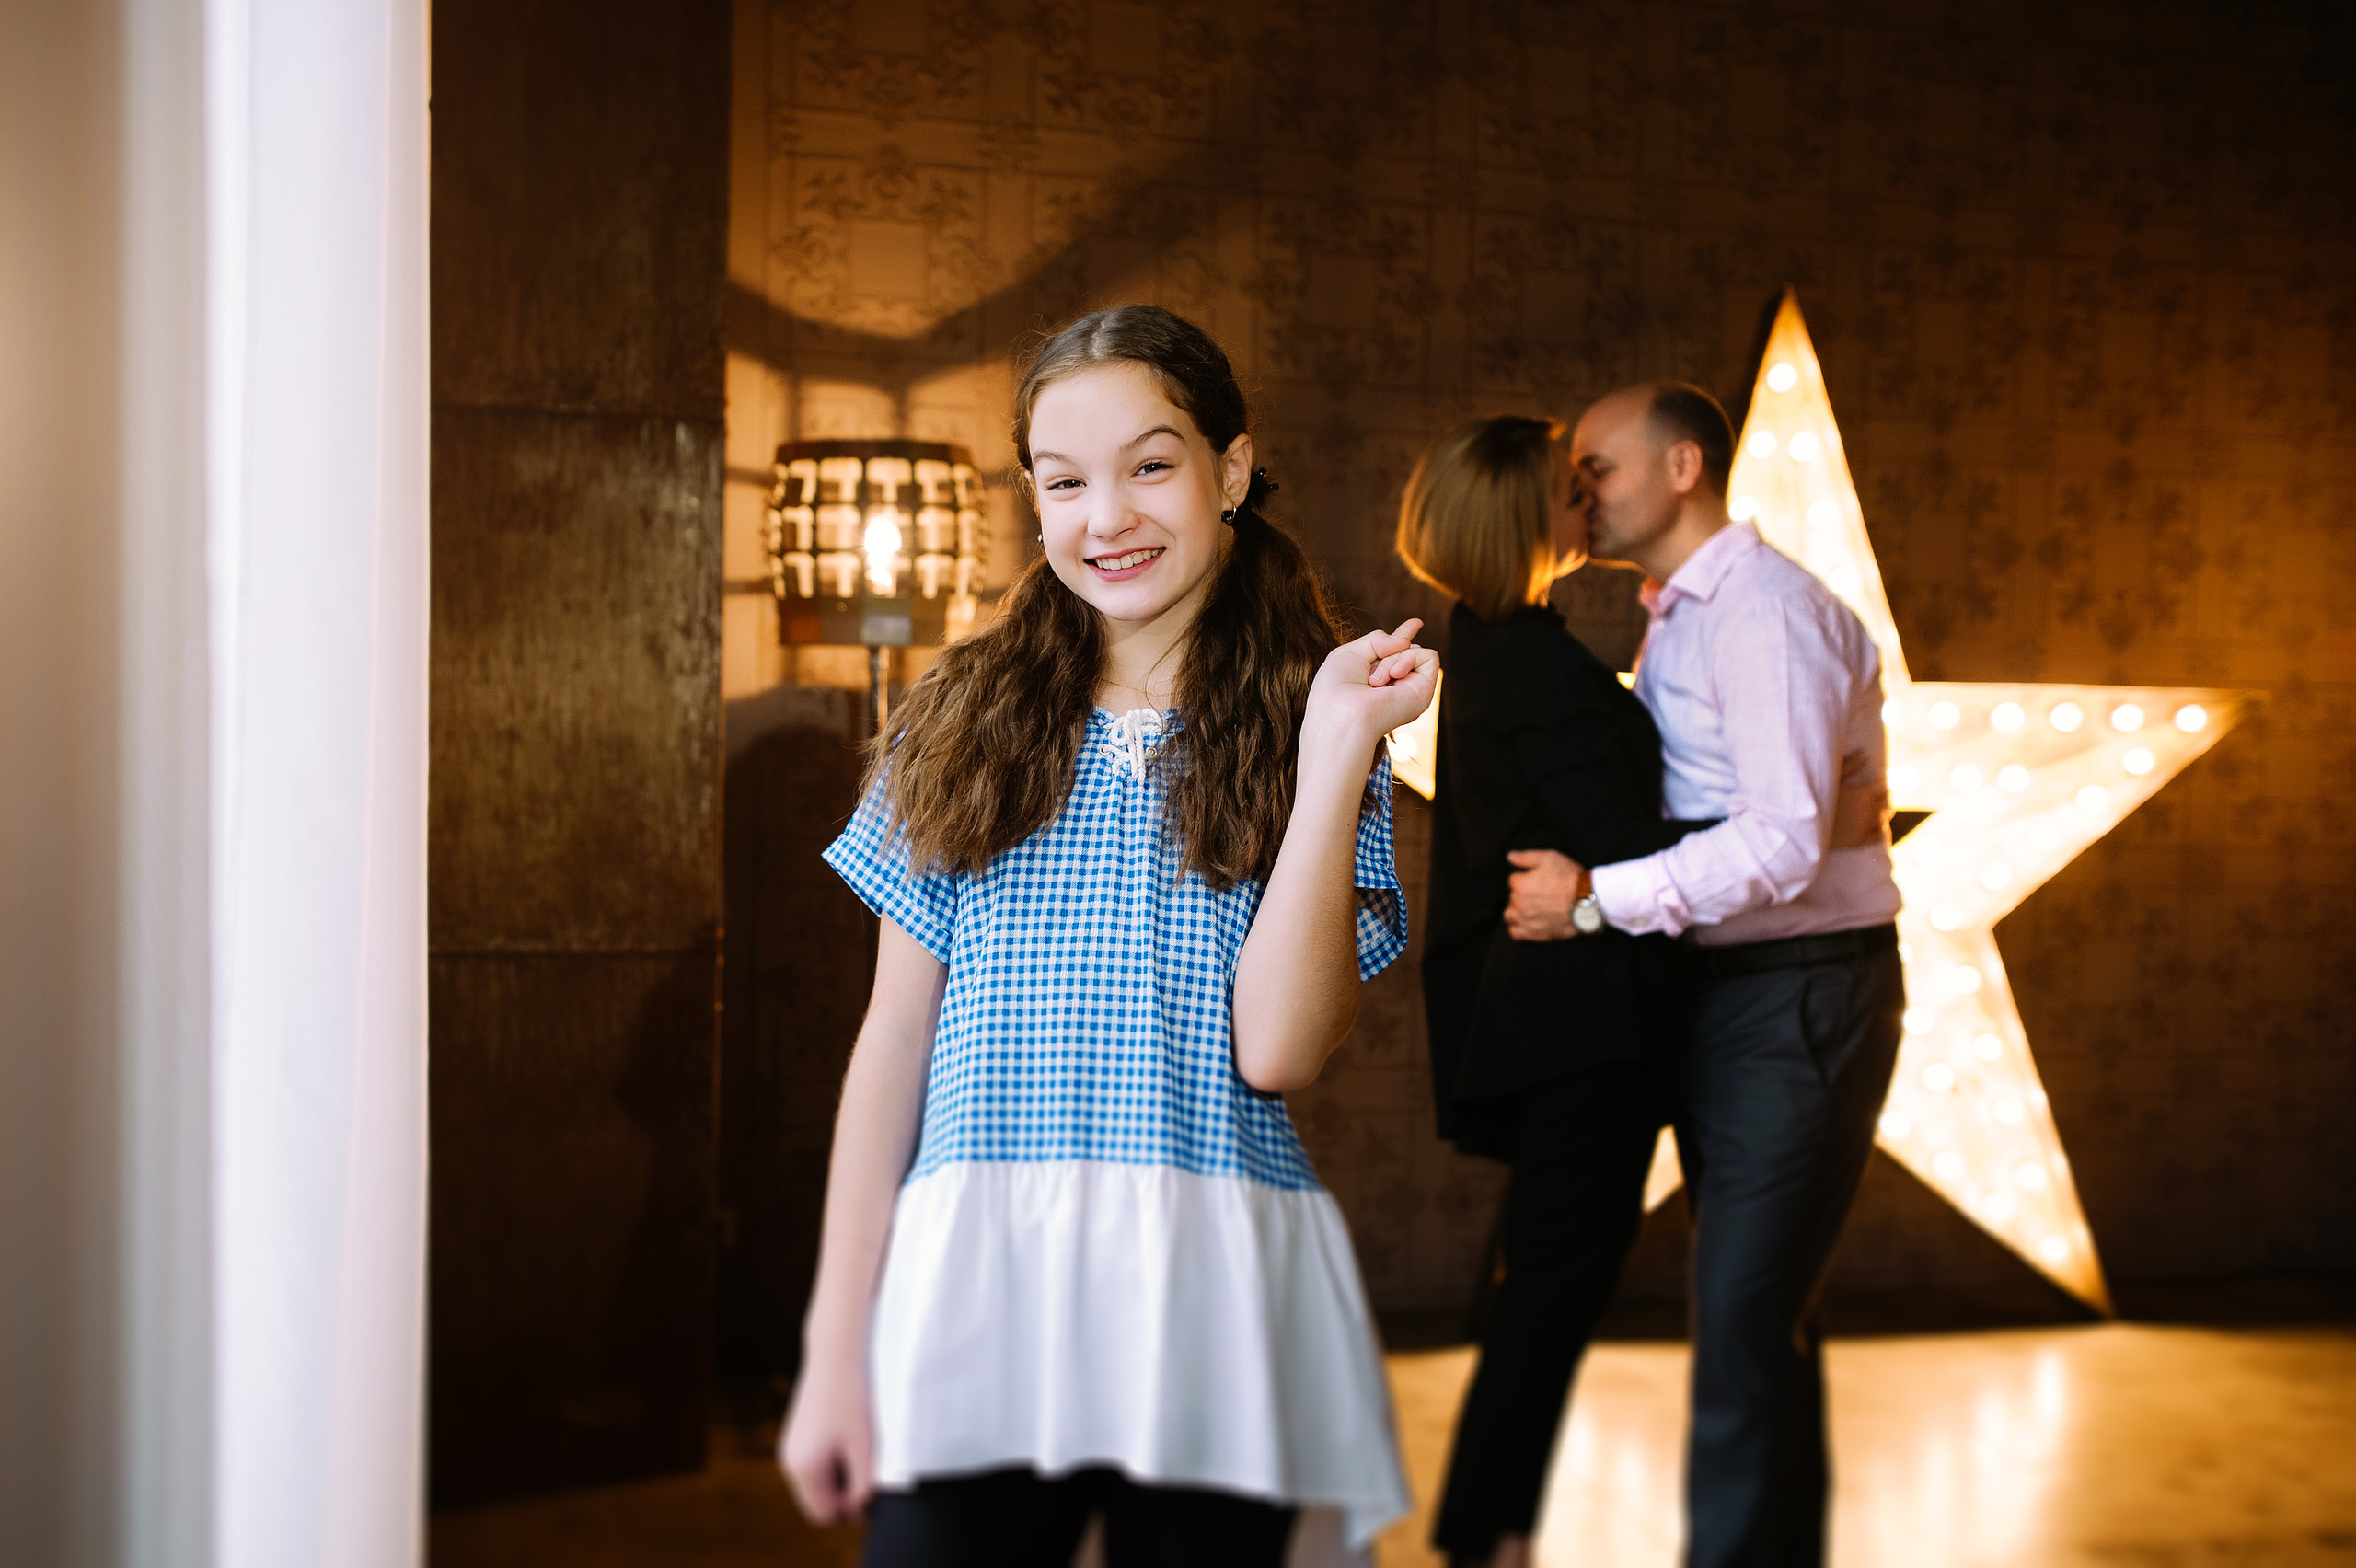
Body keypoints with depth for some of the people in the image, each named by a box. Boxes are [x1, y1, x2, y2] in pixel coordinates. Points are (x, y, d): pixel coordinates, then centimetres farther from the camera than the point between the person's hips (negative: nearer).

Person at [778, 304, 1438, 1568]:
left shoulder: (1302, 729, 4)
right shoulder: (964, 725, 7)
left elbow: (1275, 1051, -8)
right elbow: (896, 1037, 7)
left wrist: (1335, 746, -11)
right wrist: (836, 1347, 5)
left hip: (1210, 1311, 0)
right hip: (972, 1286, 1)